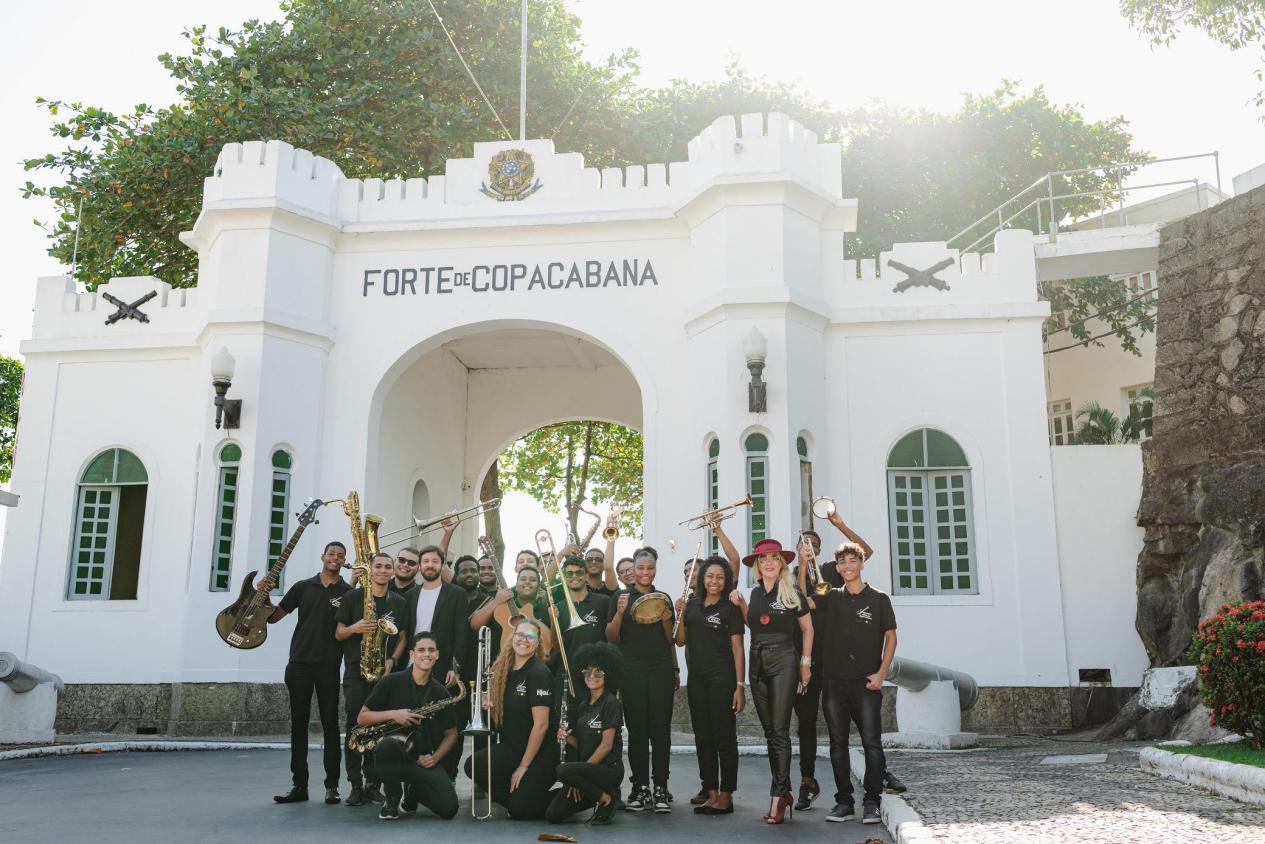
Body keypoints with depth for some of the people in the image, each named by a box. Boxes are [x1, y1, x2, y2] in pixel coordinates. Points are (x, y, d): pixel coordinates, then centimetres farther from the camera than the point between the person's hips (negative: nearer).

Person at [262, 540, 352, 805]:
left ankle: (332, 786, 5)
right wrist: (263, 594, -3)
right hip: (299, 665, 3)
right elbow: (273, 617, 13)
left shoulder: (349, 592, 3)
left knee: (330, 725, 0)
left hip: (329, 667, -2)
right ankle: (299, 785, 12)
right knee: (298, 725, 5)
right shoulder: (303, 587, 10)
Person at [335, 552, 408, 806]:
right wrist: (355, 628, -15)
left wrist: (392, 660, -6)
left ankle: (373, 784, 8)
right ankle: (356, 786, -1)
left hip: (385, 671, 2)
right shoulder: (352, 597, 5)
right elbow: (338, 634, 5)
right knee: (355, 726, -5)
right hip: (356, 670, -1)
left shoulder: (400, 602, 10)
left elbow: (402, 637, 11)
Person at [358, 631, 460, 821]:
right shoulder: (391, 682, -2)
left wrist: (435, 757, -6)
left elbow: (451, 734, 12)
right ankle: (393, 799, -8)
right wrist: (392, 714, -16)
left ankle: (411, 794, 15)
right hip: (394, 754, -2)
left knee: (449, 809, -20)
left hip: (424, 761, 2)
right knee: (388, 745, -39)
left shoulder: (441, 693, 6)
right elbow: (361, 718, 0)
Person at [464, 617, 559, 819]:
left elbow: (541, 724, -18)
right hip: (513, 747, 7)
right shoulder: (504, 670, 7)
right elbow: (500, 712, 18)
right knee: (473, 766, -18)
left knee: (520, 810, -17)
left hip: (541, 752, -7)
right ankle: (516, 797, 6)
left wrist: (523, 766, -15)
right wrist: (488, 704, -6)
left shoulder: (539, 673, -15)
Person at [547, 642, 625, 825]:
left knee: (564, 771, -33)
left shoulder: (611, 703, -8)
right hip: (587, 767, 7)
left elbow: (606, 745, -14)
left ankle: (606, 798, -8)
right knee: (552, 814, -9)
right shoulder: (582, 706, 14)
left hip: (609, 769, -7)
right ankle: (598, 795, 14)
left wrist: (575, 775, -14)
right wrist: (567, 738, -6)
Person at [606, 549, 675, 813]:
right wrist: (620, 612, -14)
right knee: (636, 728, -1)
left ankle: (661, 789, 1)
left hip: (661, 668, 1)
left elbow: (671, 639, 13)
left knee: (660, 727, -3)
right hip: (632, 669, -1)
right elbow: (611, 637, 2)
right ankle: (640, 787, 7)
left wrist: (666, 617, -6)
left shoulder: (663, 598, 12)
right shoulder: (623, 598, 7)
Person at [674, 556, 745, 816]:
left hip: (722, 678, -5)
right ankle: (710, 791, 18)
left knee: (724, 736, -2)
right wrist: (680, 615, -4)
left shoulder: (730, 608, -4)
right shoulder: (692, 605, 9)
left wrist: (740, 685, -12)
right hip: (696, 678, 5)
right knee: (703, 736, 10)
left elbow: (737, 649, -6)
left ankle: (726, 795, 3)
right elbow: (680, 641, 12)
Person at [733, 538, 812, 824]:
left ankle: (778, 795, -7)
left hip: (783, 661, -6)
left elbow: (807, 629, 3)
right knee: (769, 731, 8)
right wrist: (741, 604, 7)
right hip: (758, 663, 6)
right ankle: (783, 790, 16)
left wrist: (805, 662, 0)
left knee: (779, 730, -8)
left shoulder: (792, 593, -4)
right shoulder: (755, 593, 10)